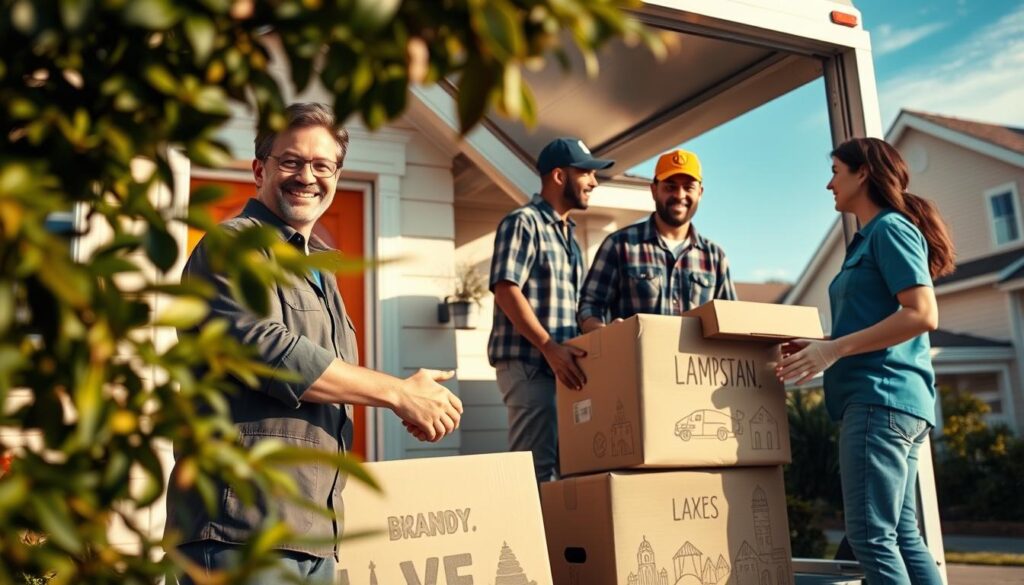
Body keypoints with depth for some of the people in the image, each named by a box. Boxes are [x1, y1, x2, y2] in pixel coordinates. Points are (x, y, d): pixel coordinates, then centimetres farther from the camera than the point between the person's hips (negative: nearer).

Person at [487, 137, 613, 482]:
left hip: (561, 363, 9)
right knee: (537, 467, -9)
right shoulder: (523, 223, -6)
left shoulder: (568, 233, 20)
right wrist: (550, 348, -23)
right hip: (528, 363, -8)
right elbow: (506, 290, -17)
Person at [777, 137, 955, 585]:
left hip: (882, 396, -10)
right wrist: (821, 346, 10)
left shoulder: (891, 228, -6)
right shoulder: (869, 239, 22)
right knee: (900, 535, 10)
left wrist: (834, 349, -19)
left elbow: (922, 314, -17)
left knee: (870, 535, -9)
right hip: (877, 397, 10)